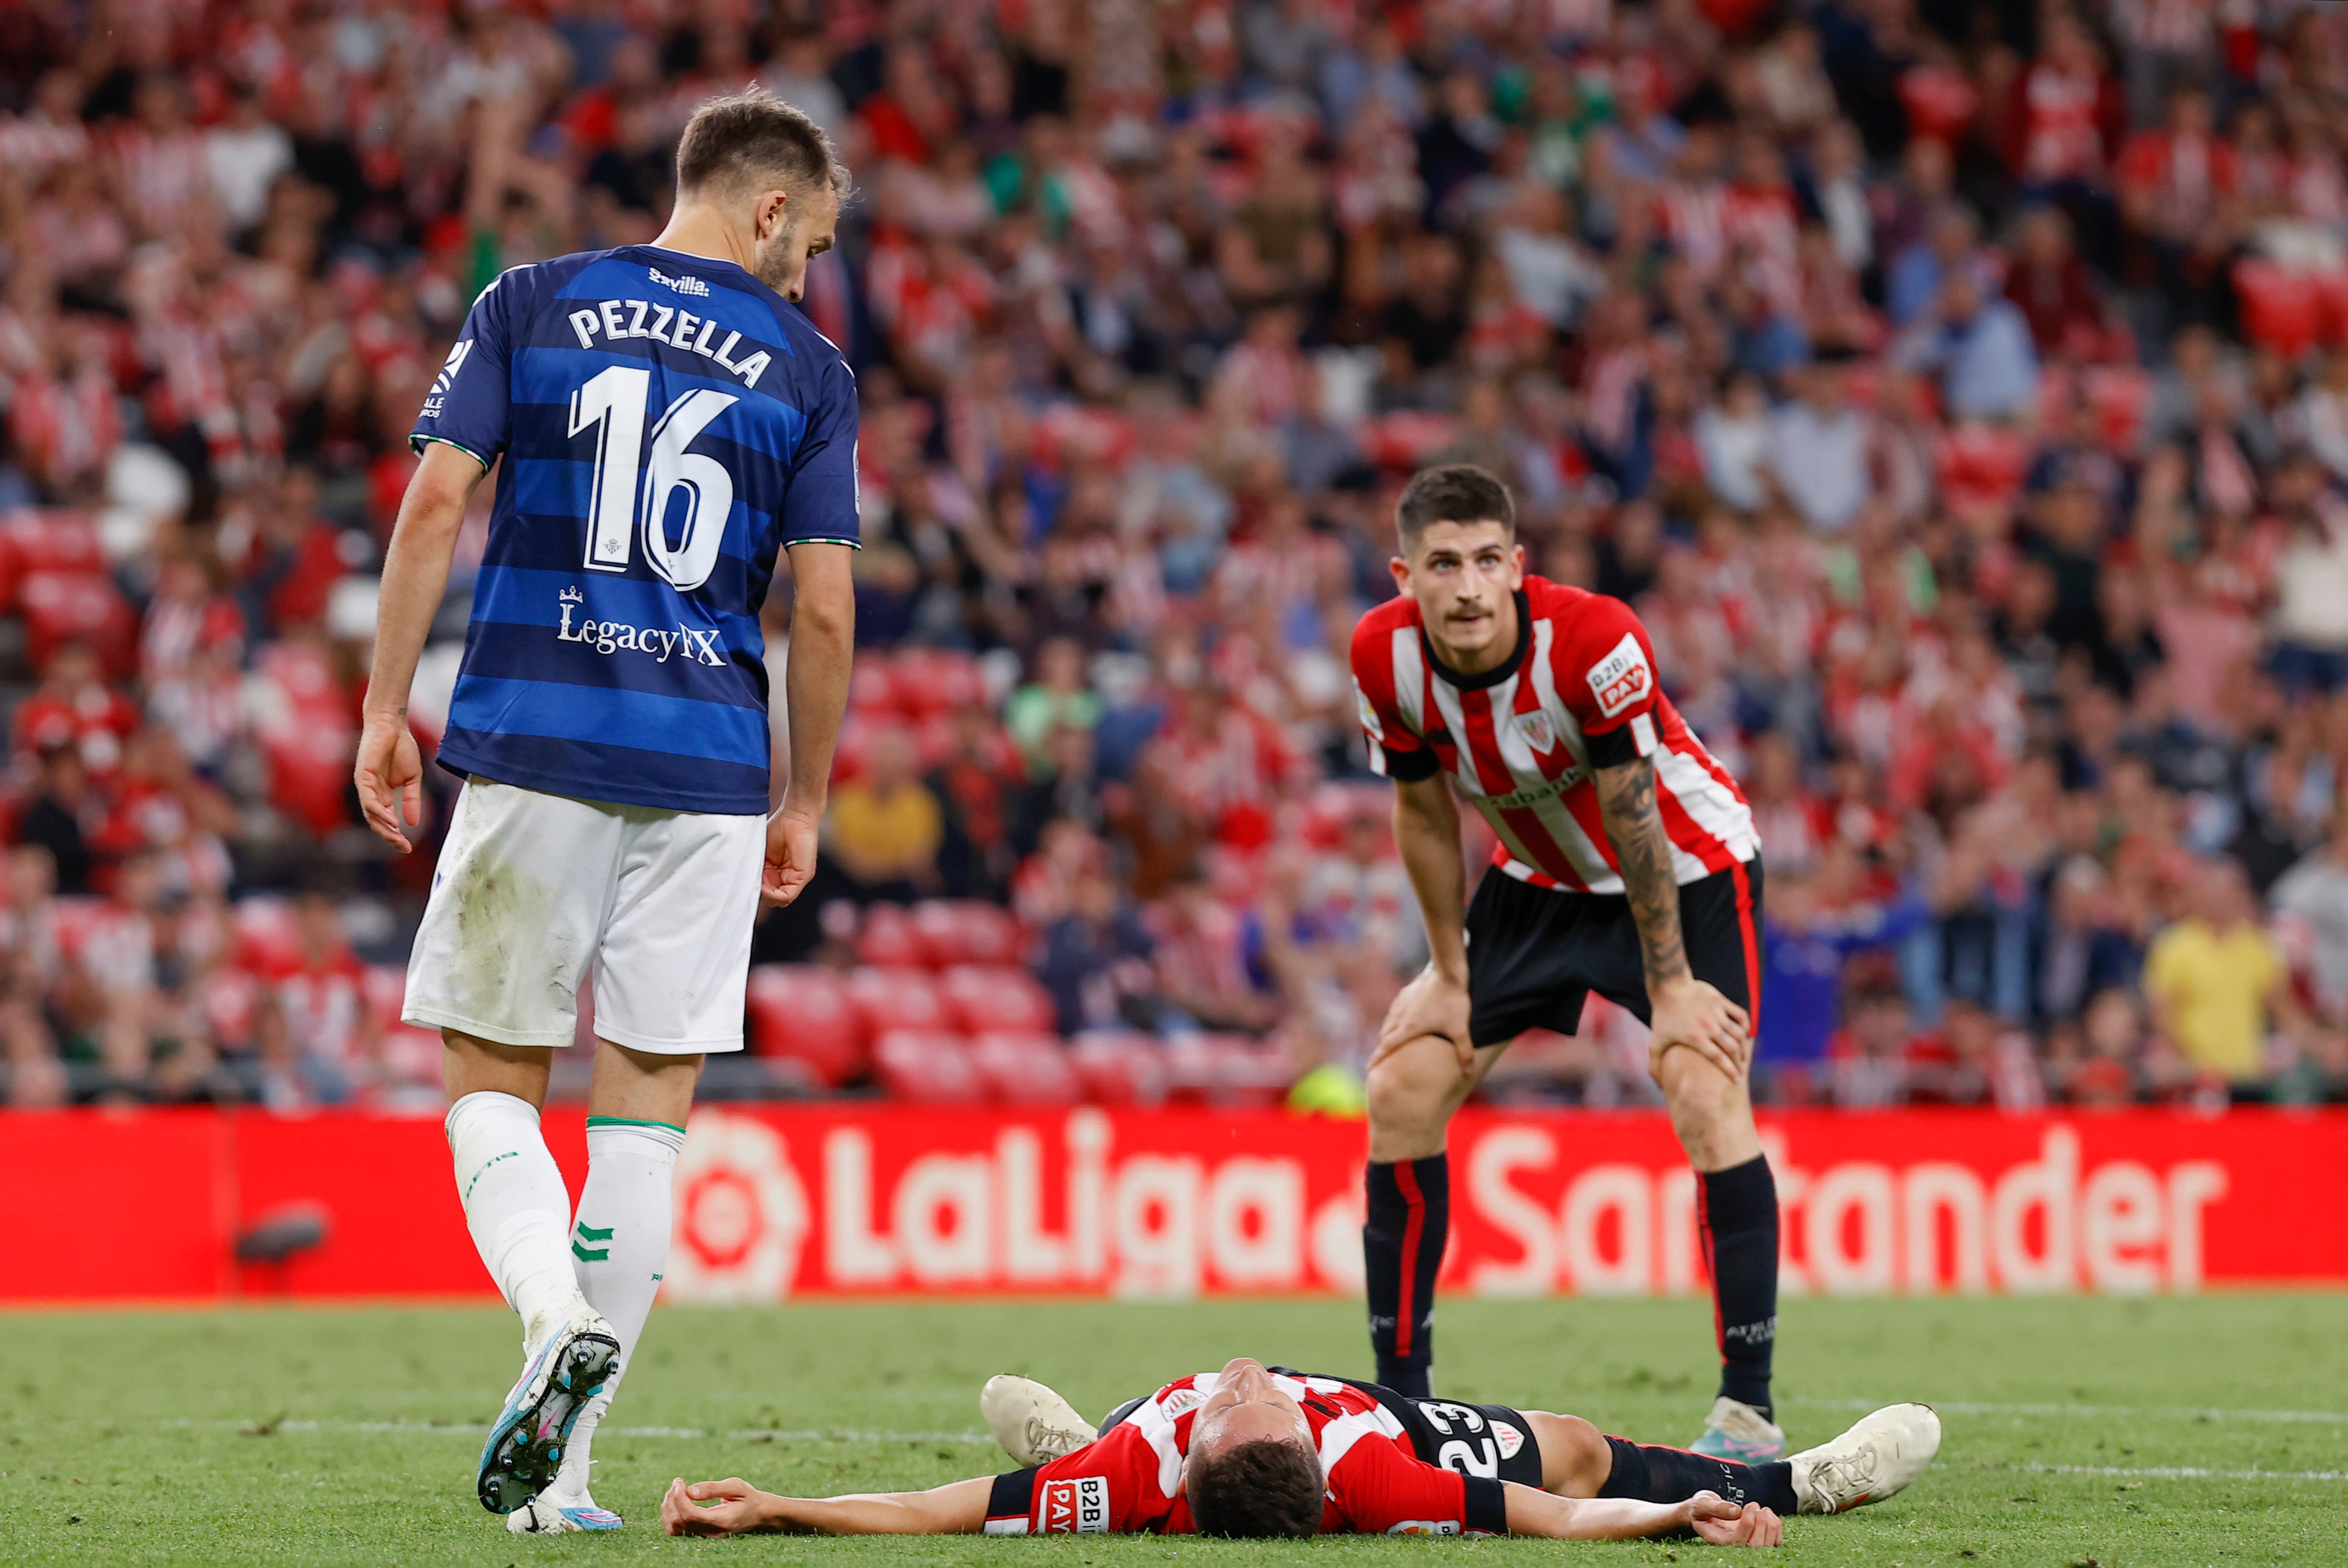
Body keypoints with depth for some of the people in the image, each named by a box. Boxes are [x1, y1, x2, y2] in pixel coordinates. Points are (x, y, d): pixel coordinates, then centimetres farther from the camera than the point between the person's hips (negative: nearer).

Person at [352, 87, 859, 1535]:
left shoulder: (532, 306, 6)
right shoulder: (805, 369, 6)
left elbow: (437, 502, -2)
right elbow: (823, 610, 4)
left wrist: (387, 708, 3)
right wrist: (808, 803, 14)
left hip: (533, 745, 0)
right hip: (708, 767, 0)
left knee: (492, 1077, 9)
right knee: (650, 1105, 4)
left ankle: (558, 1320, -20)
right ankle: (564, 1471, 0)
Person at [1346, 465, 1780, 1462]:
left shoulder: (1594, 641, -33)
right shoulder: (1384, 656, -20)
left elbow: (1634, 821, -24)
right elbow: (1425, 818, -5)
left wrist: (1670, 986, -19)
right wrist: (1450, 977, -1)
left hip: (1686, 866, -5)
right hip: (1537, 880, 5)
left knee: (1707, 1100, -23)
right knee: (1402, 1093, -2)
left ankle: (1748, 1411, -18)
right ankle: (1400, 1397, 9)